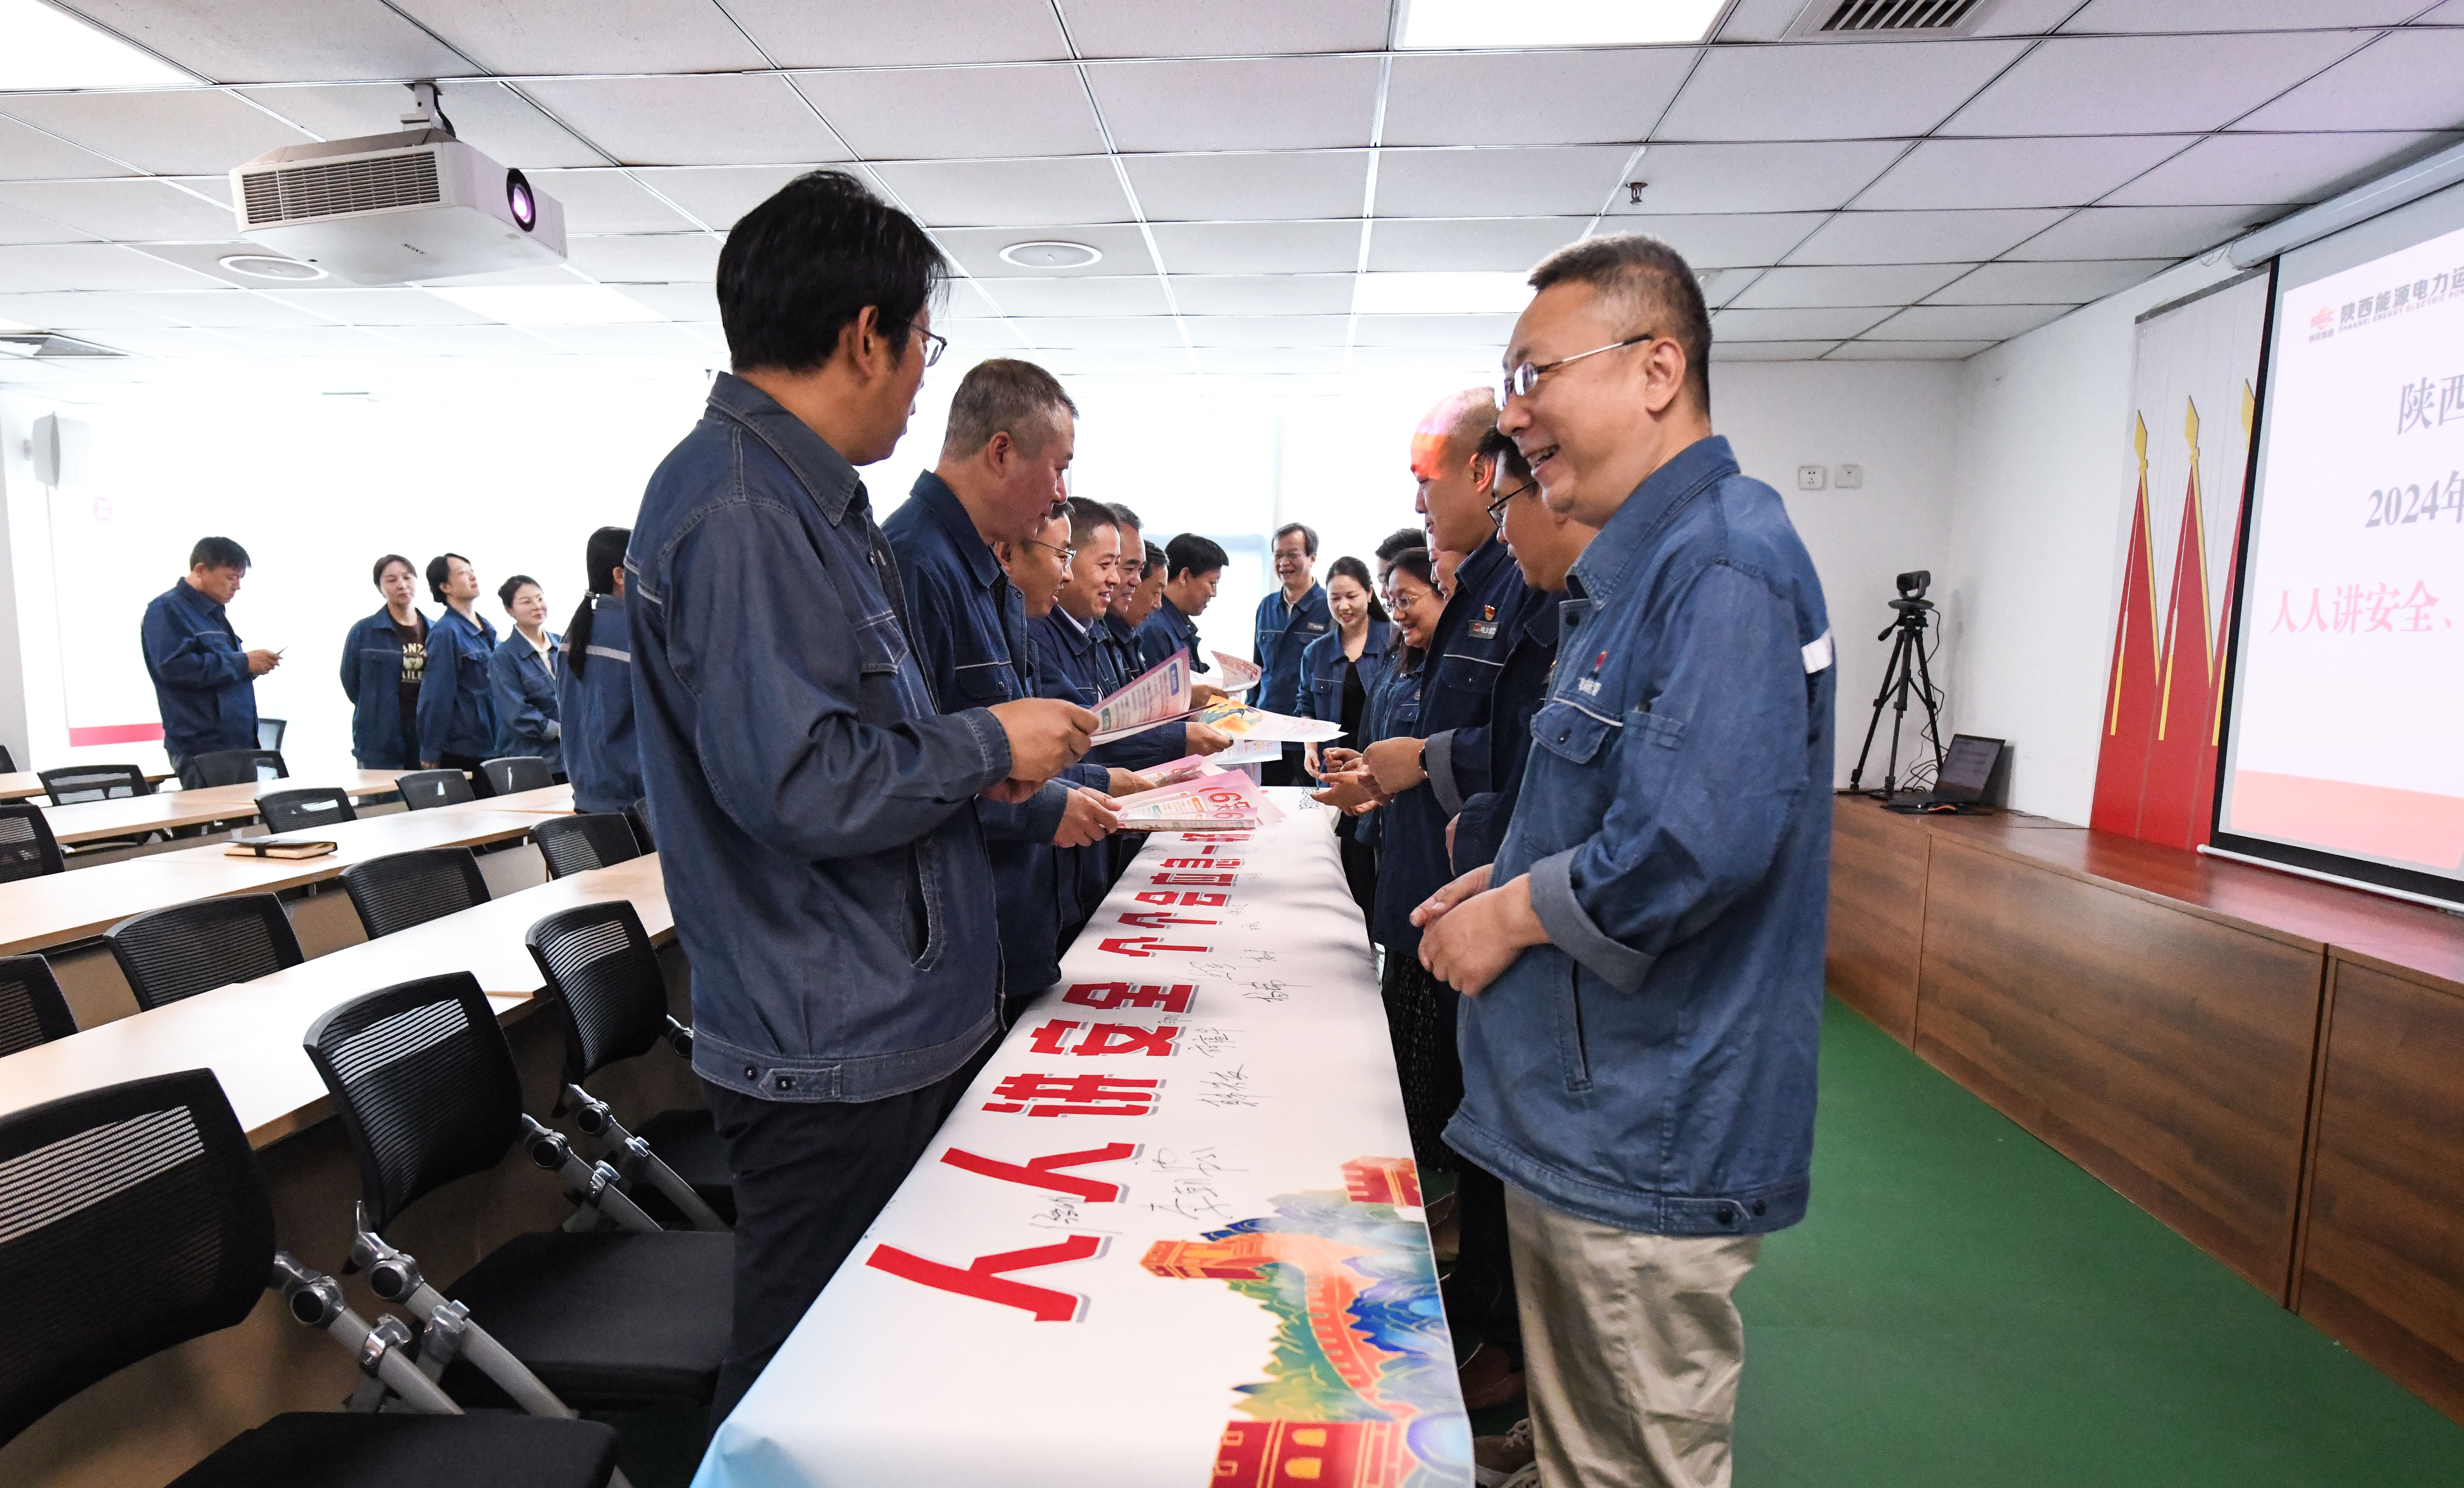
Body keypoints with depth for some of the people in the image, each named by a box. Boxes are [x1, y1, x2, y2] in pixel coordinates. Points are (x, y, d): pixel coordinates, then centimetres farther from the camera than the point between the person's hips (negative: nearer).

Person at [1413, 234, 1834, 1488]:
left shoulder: (1724, 562, -20)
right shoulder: (1639, 566, 14)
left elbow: (1703, 839, -32)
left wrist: (1512, 915, -17)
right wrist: (1506, 879, 7)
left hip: (1649, 1138, -10)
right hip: (1577, 1106, 10)